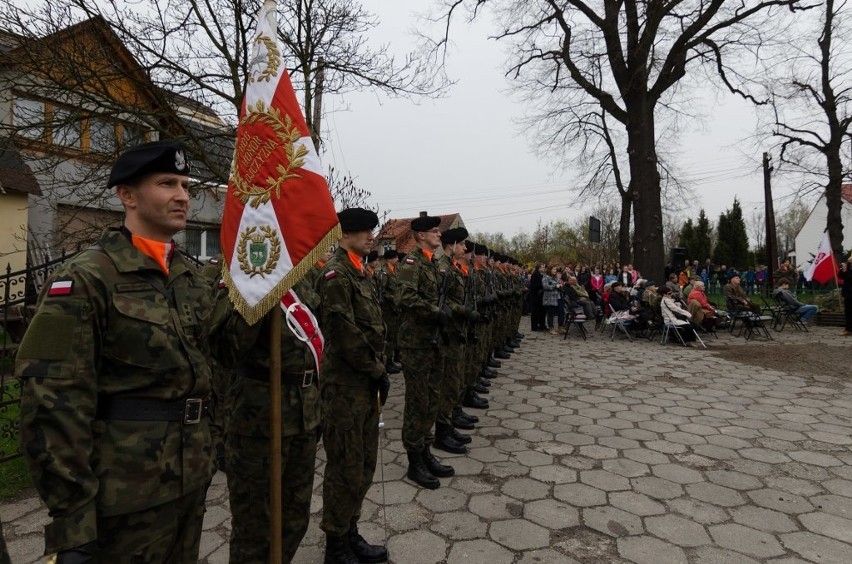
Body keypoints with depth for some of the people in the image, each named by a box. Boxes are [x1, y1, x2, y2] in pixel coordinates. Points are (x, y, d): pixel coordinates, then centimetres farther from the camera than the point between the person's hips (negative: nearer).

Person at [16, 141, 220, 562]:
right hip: (127, 496, -6)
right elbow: (54, 405, -17)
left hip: (191, 480, 7)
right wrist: (71, 521, -17)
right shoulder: (85, 279, -13)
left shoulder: (192, 279, 7)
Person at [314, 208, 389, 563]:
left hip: (366, 383, 9)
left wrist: (378, 371, 9)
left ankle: (350, 532, 35)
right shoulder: (335, 273, -15)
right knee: (345, 468, 4)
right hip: (345, 385, -9)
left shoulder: (360, 272, 14)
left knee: (364, 464, 18)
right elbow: (345, 334, -22)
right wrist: (377, 372, -13)